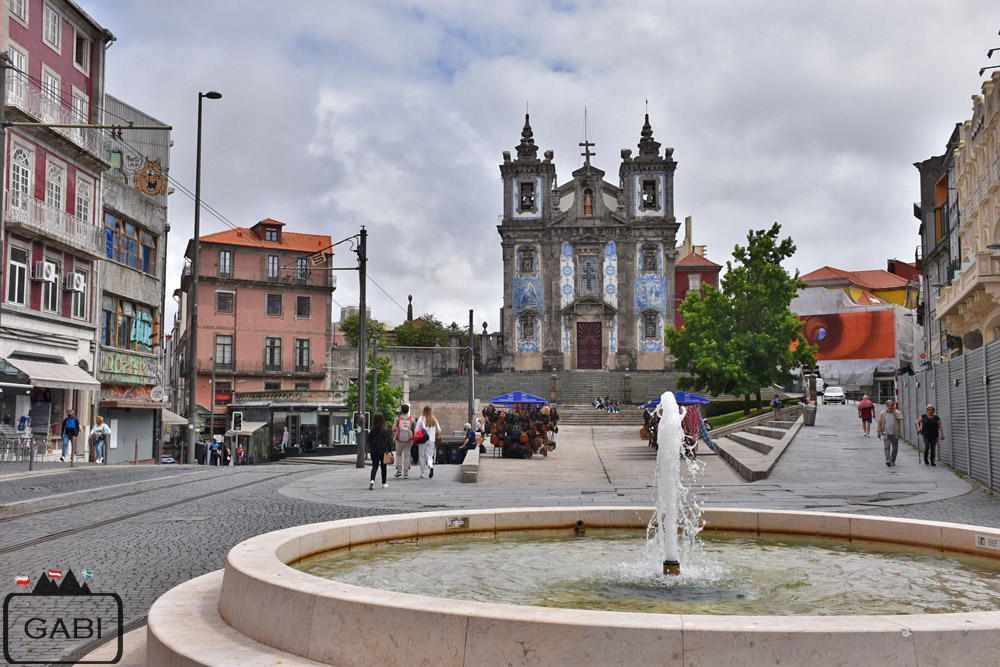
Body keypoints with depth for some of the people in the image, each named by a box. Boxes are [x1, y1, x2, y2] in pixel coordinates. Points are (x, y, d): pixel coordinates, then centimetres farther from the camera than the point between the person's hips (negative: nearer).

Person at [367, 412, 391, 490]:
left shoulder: (372, 430, -7)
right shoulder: (385, 430, -8)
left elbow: (369, 440, -2)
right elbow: (388, 441, -5)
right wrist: (389, 450, 2)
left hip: (374, 451, 0)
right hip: (383, 451, 0)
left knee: (374, 466, 2)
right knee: (383, 467, 14)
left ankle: (372, 480, -23)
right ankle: (384, 483, 23)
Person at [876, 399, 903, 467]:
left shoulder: (897, 413, 4)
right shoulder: (882, 413, 7)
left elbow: (900, 418, -17)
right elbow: (880, 423, 11)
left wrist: (895, 411, -12)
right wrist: (878, 432, 11)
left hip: (894, 434, 1)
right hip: (886, 434, 0)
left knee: (895, 449, 7)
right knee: (887, 447, -15)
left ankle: (892, 461, 22)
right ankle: (887, 460, -23)